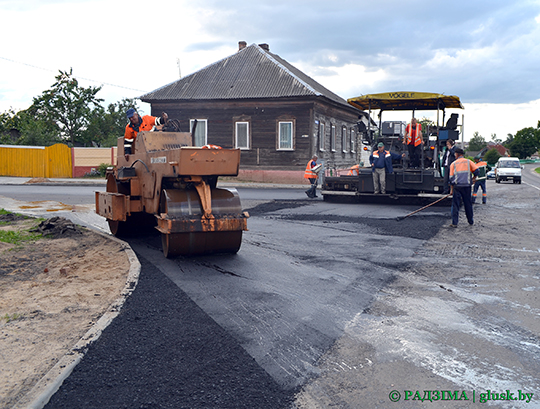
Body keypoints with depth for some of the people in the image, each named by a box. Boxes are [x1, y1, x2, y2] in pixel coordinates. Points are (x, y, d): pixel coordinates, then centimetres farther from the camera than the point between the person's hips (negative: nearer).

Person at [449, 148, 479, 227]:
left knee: (455, 205, 1)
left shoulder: (453, 164, 5)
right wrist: (473, 179, 16)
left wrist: (452, 189, 9)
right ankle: (470, 221, 23)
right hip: (467, 186, 1)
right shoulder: (468, 162, 7)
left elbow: (451, 178, 4)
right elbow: (476, 170, -1)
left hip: (457, 186, -1)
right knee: (468, 204, 13)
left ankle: (454, 223, -2)